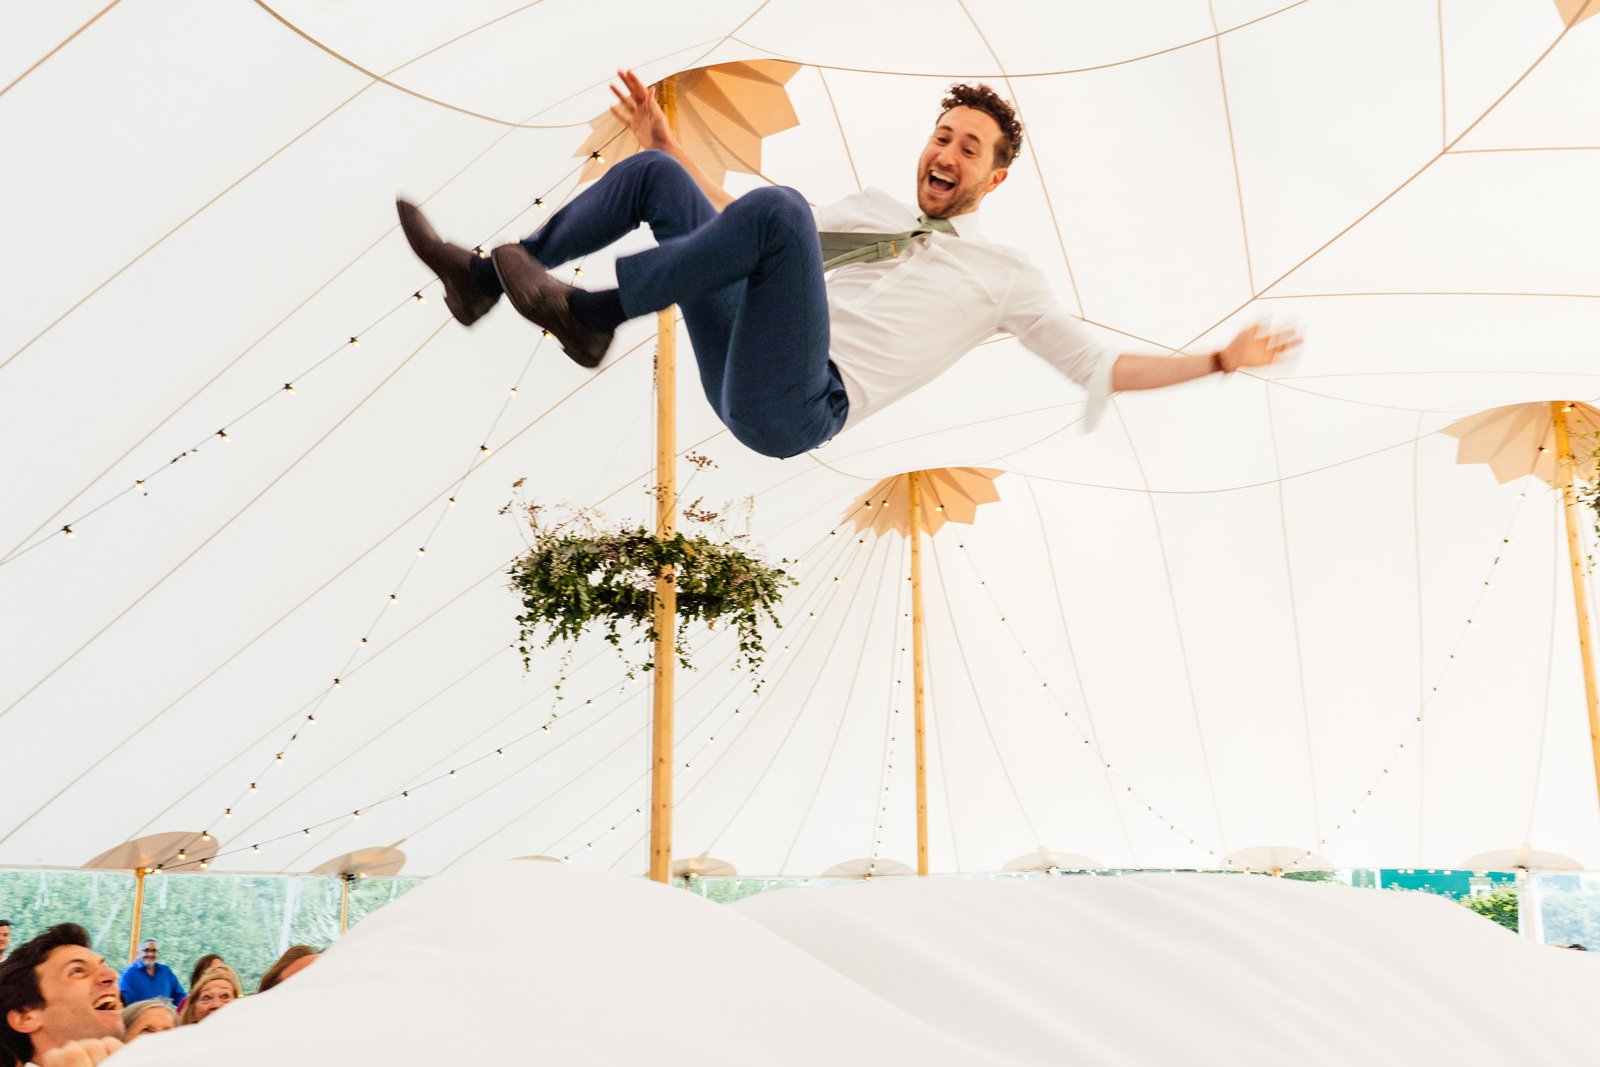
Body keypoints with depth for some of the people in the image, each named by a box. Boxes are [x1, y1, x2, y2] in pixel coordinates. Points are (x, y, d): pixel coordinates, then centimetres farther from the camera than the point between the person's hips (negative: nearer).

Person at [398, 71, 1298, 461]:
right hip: (732, 377, 6)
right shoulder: (873, 206, 29)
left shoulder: (1005, 274, 14)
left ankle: (593, 314, -21)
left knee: (779, 207, -29)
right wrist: (670, 143, 36)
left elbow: (1105, 368, 12)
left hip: (800, 410, -6)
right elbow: (740, 227, 35)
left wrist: (1220, 361, 3)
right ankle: (484, 279, 1)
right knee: (653, 175, 4)